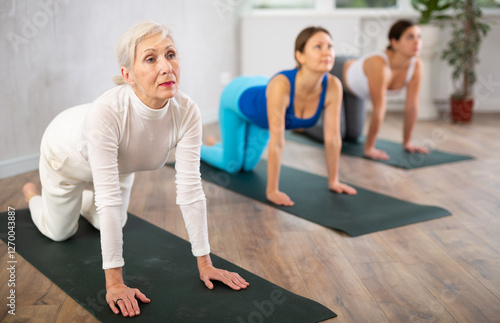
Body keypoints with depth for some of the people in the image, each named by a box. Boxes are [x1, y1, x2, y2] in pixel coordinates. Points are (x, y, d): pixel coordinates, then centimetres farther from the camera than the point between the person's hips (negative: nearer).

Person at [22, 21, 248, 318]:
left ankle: (80, 199, 56)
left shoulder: (187, 112, -35)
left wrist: (205, 264, -26)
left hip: (120, 160, 4)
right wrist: (114, 283, -40)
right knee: (60, 232, 17)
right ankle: (33, 194, 48)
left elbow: (190, 190, -30)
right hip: (68, 154, -4)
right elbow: (109, 199, -44)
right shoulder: (106, 112, -46)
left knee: (113, 224, 25)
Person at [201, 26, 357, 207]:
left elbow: (332, 138, -24)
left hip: (261, 102, 5)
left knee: (248, 166, 16)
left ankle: (214, 144, 46)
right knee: (232, 165, 5)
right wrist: (272, 191, -40)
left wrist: (333, 181, -18)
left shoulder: (333, 86, -33)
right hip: (237, 97, -5)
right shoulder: (281, 85, -48)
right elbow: (276, 142, -45)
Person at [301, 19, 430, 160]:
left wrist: (407, 143, -12)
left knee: (352, 135, 13)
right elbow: (378, 111, -39)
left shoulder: (416, 65, -25)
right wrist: (369, 148, -35)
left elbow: (412, 106, -17)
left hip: (353, 84, 7)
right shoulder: (379, 65, -44)